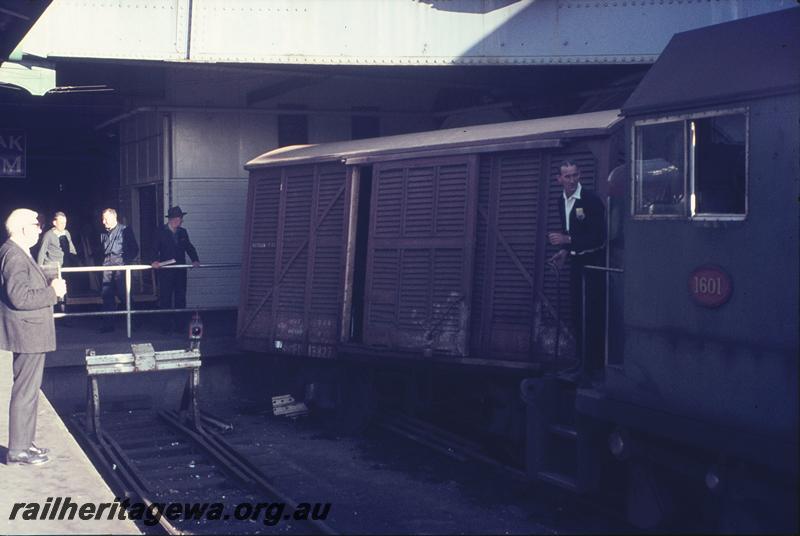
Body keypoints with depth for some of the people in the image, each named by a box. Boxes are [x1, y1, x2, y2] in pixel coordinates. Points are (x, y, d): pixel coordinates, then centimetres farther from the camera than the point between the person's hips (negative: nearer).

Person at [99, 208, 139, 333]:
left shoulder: (125, 230, 0)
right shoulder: (103, 234, 16)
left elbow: (134, 249, 2)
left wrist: (127, 261, -5)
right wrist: (103, 262, 12)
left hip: (120, 264, -5)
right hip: (107, 265, 5)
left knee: (122, 293, -8)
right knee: (106, 294, 1)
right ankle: (108, 324, 6)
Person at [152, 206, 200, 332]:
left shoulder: (182, 232, 11)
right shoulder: (161, 232, -2)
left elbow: (189, 247, 10)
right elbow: (155, 248, -7)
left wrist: (195, 260, -7)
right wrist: (155, 260, -26)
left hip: (180, 271, 4)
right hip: (165, 271, -4)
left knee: (180, 297, 6)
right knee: (165, 298, -1)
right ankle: (165, 325, 6)